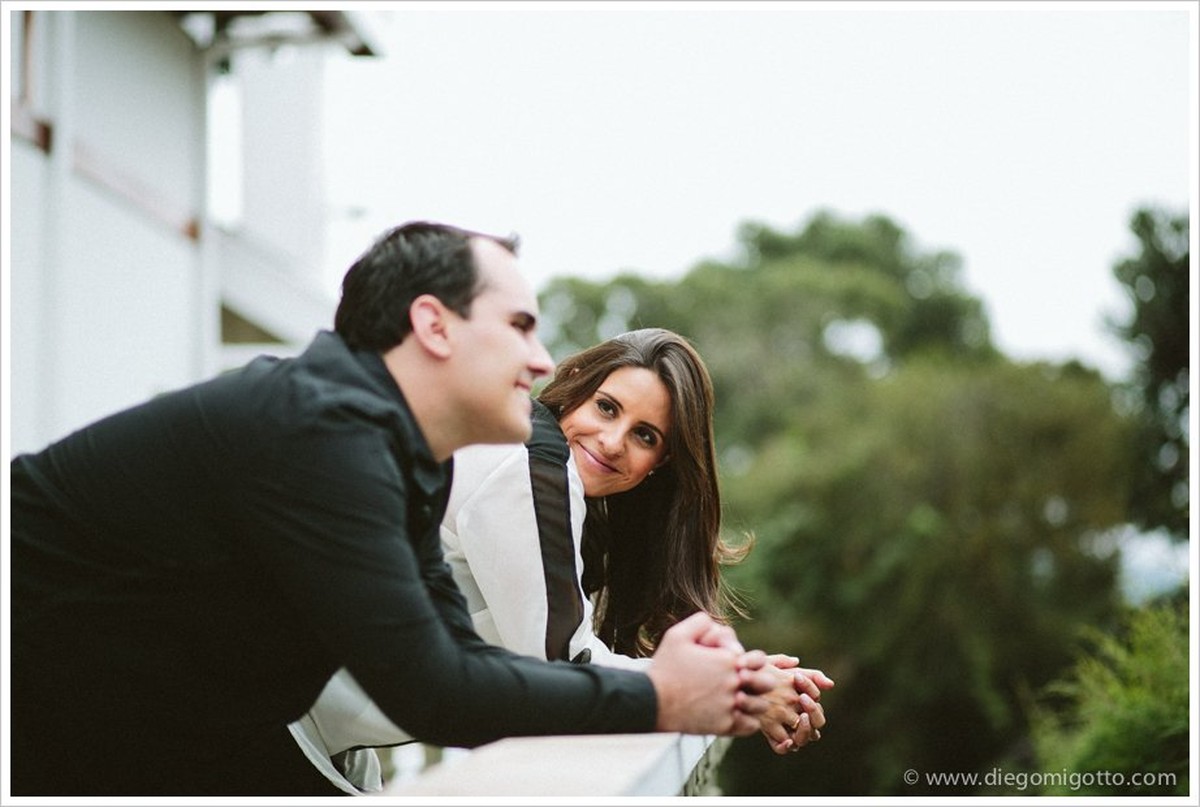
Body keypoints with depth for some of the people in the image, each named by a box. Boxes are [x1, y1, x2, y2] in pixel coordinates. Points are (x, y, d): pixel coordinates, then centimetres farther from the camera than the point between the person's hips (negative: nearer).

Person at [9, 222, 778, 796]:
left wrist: (695, 690, -9)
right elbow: (432, 692, -28)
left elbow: (460, 655, 0)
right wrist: (655, 699, -19)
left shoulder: (409, 454, 2)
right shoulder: (325, 427, -27)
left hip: (178, 735, 8)